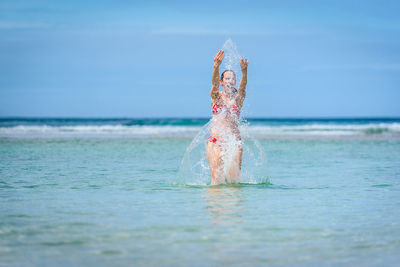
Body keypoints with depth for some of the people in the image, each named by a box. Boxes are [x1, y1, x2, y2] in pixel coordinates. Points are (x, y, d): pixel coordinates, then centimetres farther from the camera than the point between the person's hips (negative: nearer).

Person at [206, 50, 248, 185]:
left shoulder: (238, 98, 9)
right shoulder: (216, 96, 8)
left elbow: (243, 86, -11)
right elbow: (214, 82, -12)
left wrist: (244, 71, -34)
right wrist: (216, 66, -33)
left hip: (234, 141, 1)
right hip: (216, 141, -1)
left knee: (234, 178, -7)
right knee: (217, 179, -10)